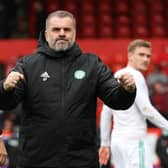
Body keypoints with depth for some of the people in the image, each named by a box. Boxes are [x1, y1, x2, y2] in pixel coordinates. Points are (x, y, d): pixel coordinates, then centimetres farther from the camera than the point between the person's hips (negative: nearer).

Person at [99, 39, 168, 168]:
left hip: (116, 140, 9)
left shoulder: (116, 76, 17)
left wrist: (105, 144, 21)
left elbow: (106, 113, 19)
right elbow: (146, 109, -16)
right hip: (134, 141, -9)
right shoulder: (135, 75, -9)